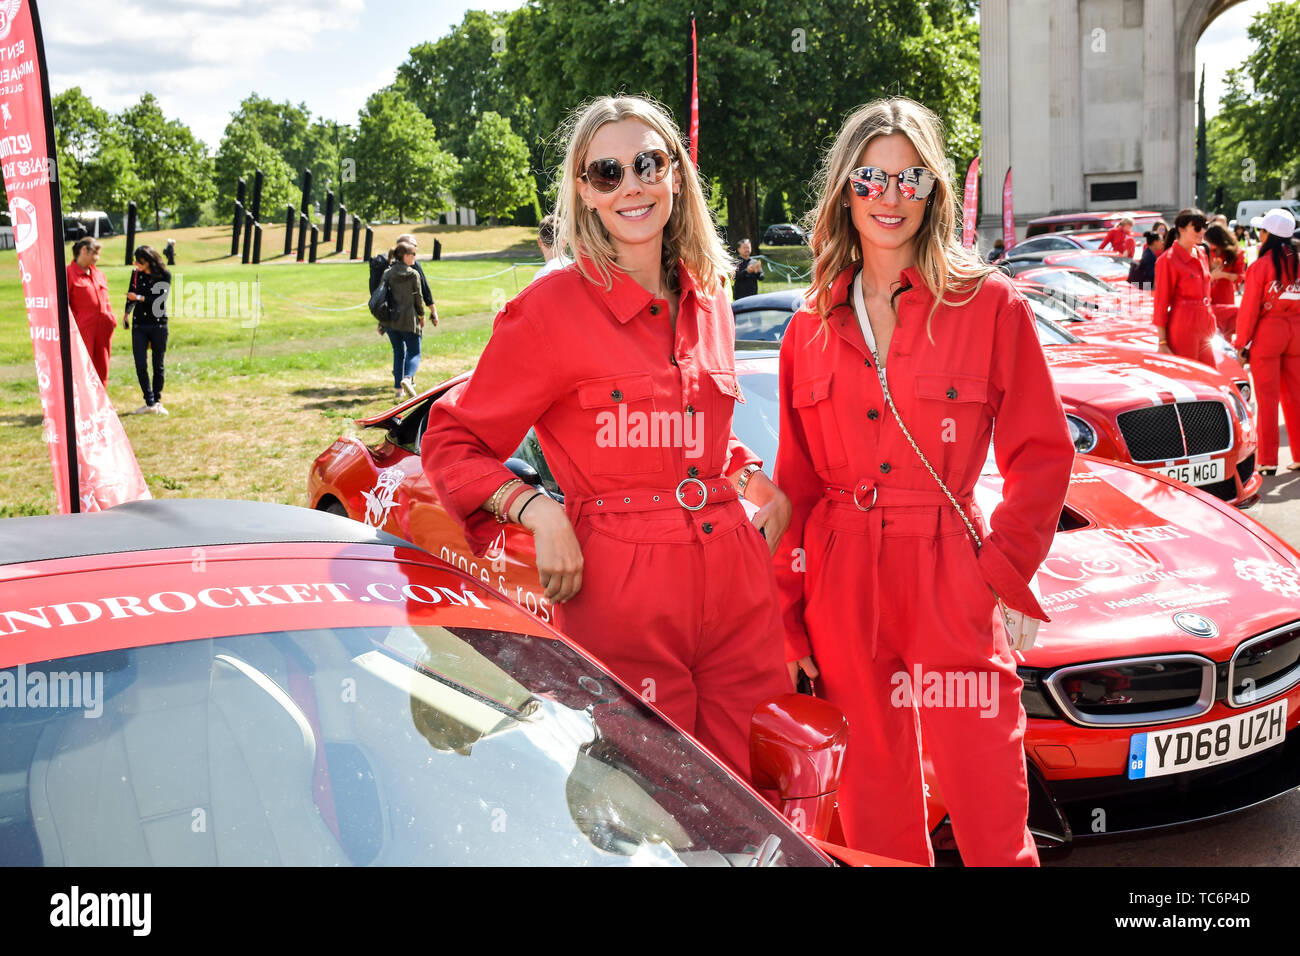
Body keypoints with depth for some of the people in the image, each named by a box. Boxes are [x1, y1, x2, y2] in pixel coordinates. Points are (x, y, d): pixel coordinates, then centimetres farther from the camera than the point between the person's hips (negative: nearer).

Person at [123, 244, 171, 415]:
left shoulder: (164, 276, -5)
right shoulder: (136, 274, 5)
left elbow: (160, 299, -13)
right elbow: (131, 295, 14)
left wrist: (139, 298, -12)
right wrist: (127, 312, 0)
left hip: (158, 324, -2)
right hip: (139, 325, 2)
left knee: (158, 365, 6)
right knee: (140, 365, -6)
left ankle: (157, 401, 19)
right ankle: (150, 403, -1)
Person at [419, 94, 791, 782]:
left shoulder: (709, 299, 12)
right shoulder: (553, 309, -7)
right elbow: (449, 441, -2)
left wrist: (758, 481, 9)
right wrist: (538, 512, -16)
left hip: (737, 583, 5)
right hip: (620, 592, -5)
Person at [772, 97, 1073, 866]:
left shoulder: (990, 305, -1)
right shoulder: (812, 328, 9)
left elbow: (1042, 454, 1)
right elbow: (797, 479, 10)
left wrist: (1006, 574, -7)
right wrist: (790, 612, 5)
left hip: (951, 583, -3)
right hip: (842, 588, 3)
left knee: (991, 818, -2)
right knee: (876, 814, 13)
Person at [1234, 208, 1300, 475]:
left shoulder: (1260, 266, -12)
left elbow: (1249, 308, -10)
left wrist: (1241, 343, -1)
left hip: (1267, 333, -4)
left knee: (1267, 397, 2)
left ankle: (1268, 460, 6)